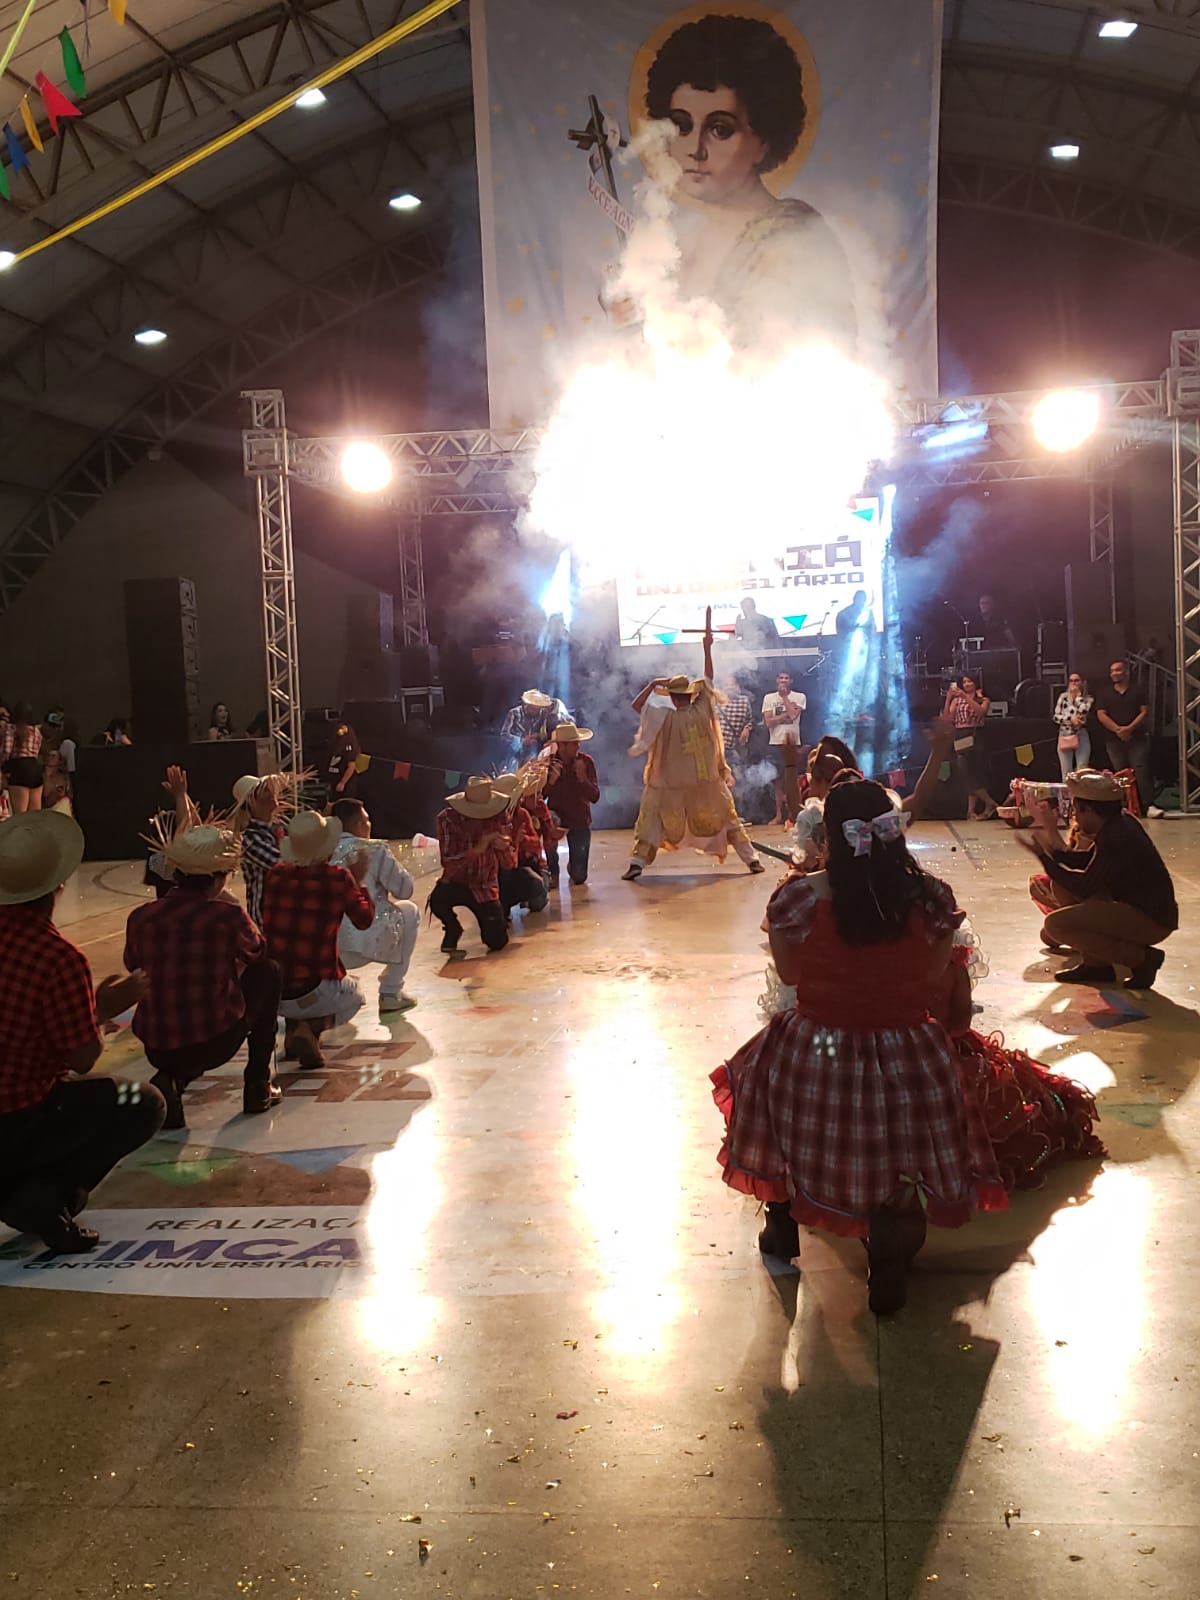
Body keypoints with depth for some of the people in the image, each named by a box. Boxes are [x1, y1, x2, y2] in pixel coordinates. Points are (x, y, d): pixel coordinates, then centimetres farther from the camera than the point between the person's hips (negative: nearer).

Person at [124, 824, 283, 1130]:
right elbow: (257, 953, 10)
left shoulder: (140, 918, -4)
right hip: (217, 1043, -3)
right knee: (267, 972, 20)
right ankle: (258, 1086, 22)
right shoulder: (228, 915, -12)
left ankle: (171, 1080, 7)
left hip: (156, 1050, 3)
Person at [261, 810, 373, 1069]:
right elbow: (365, 920, 4)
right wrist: (359, 881, 19)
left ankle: (292, 1028, 15)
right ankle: (314, 1027, -1)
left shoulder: (275, 875, -2)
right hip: (315, 992, -4)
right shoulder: (338, 878, -11)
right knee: (353, 997, 30)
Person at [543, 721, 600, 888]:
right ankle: (553, 873, -12)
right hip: (556, 815, 0)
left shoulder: (586, 761, -11)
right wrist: (552, 780, -31)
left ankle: (573, 865, 37)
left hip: (579, 819, 0)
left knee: (579, 878, -4)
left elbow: (594, 797, -14)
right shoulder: (548, 762, -10)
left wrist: (582, 777, -29)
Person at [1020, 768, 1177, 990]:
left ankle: (1141, 958, -9)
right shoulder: (1119, 822, 5)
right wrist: (1051, 849, 5)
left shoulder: (1115, 838, -24)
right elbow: (1087, 861, 15)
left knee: (1055, 924, -20)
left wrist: (1043, 854, -13)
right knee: (1061, 886, 13)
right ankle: (1095, 964, 14)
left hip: (1151, 920, -10)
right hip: (1136, 904, 10)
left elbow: (1085, 887, -18)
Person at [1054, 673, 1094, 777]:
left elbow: (1083, 712, -18)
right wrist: (1071, 719, -14)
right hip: (1064, 736, 2)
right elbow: (1056, 717, 1)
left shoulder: (1088, 698, 2)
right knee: (1066, 772, 4)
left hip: (1081, 736, -2)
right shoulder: (1063, 697, 6)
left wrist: (1078, 695, -8)